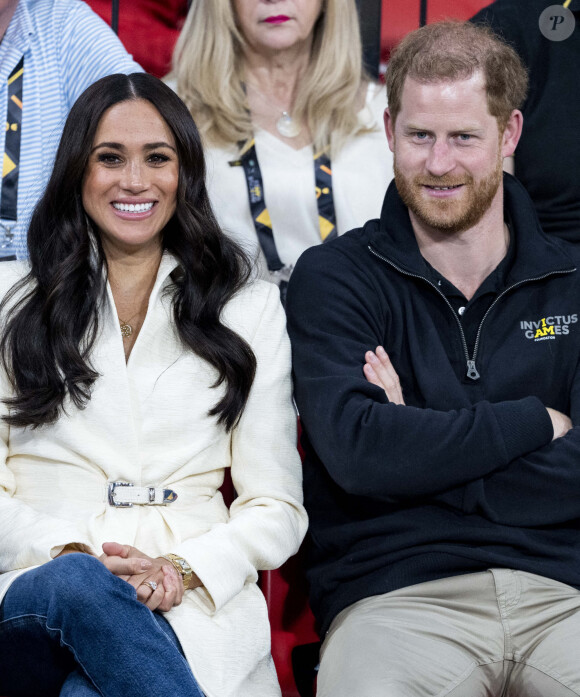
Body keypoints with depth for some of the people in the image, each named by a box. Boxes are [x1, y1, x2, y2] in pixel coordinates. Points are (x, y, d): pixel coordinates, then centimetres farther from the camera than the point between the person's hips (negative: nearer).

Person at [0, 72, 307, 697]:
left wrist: (182, 569, -9)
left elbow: (277, 507, 11)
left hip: (188, 609, -1)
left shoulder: (250, 309, 15)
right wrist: (72, 553, -12)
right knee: (75, 587, -37)